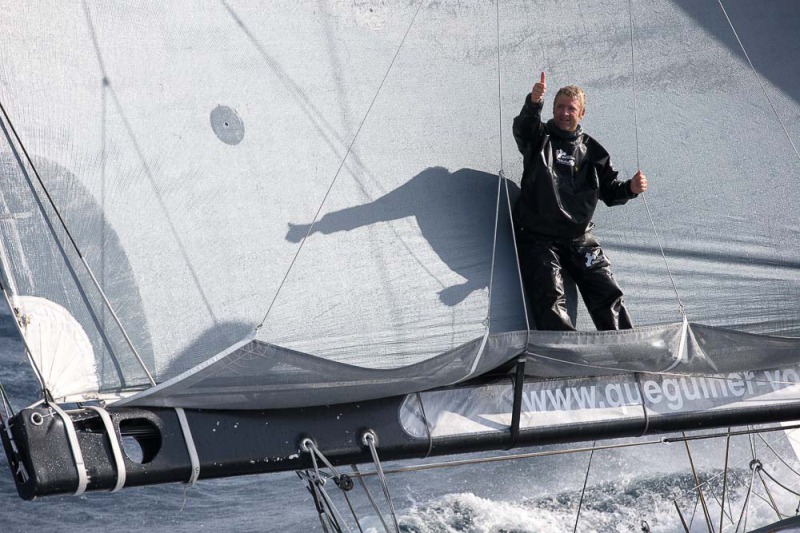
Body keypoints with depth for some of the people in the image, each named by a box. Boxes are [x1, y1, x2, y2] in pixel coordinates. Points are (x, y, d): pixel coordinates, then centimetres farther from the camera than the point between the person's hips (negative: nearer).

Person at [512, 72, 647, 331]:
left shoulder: (591, 150, 11)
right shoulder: (539, 137, 3)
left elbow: (609, 190, 12)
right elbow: (523, 127, -22)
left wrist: (630, 188, -11)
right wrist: (534, 102, -44)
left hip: (579, 237, 3)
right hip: (538, 238, -3)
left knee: (607, 294, -7)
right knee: (550, 299, -20)